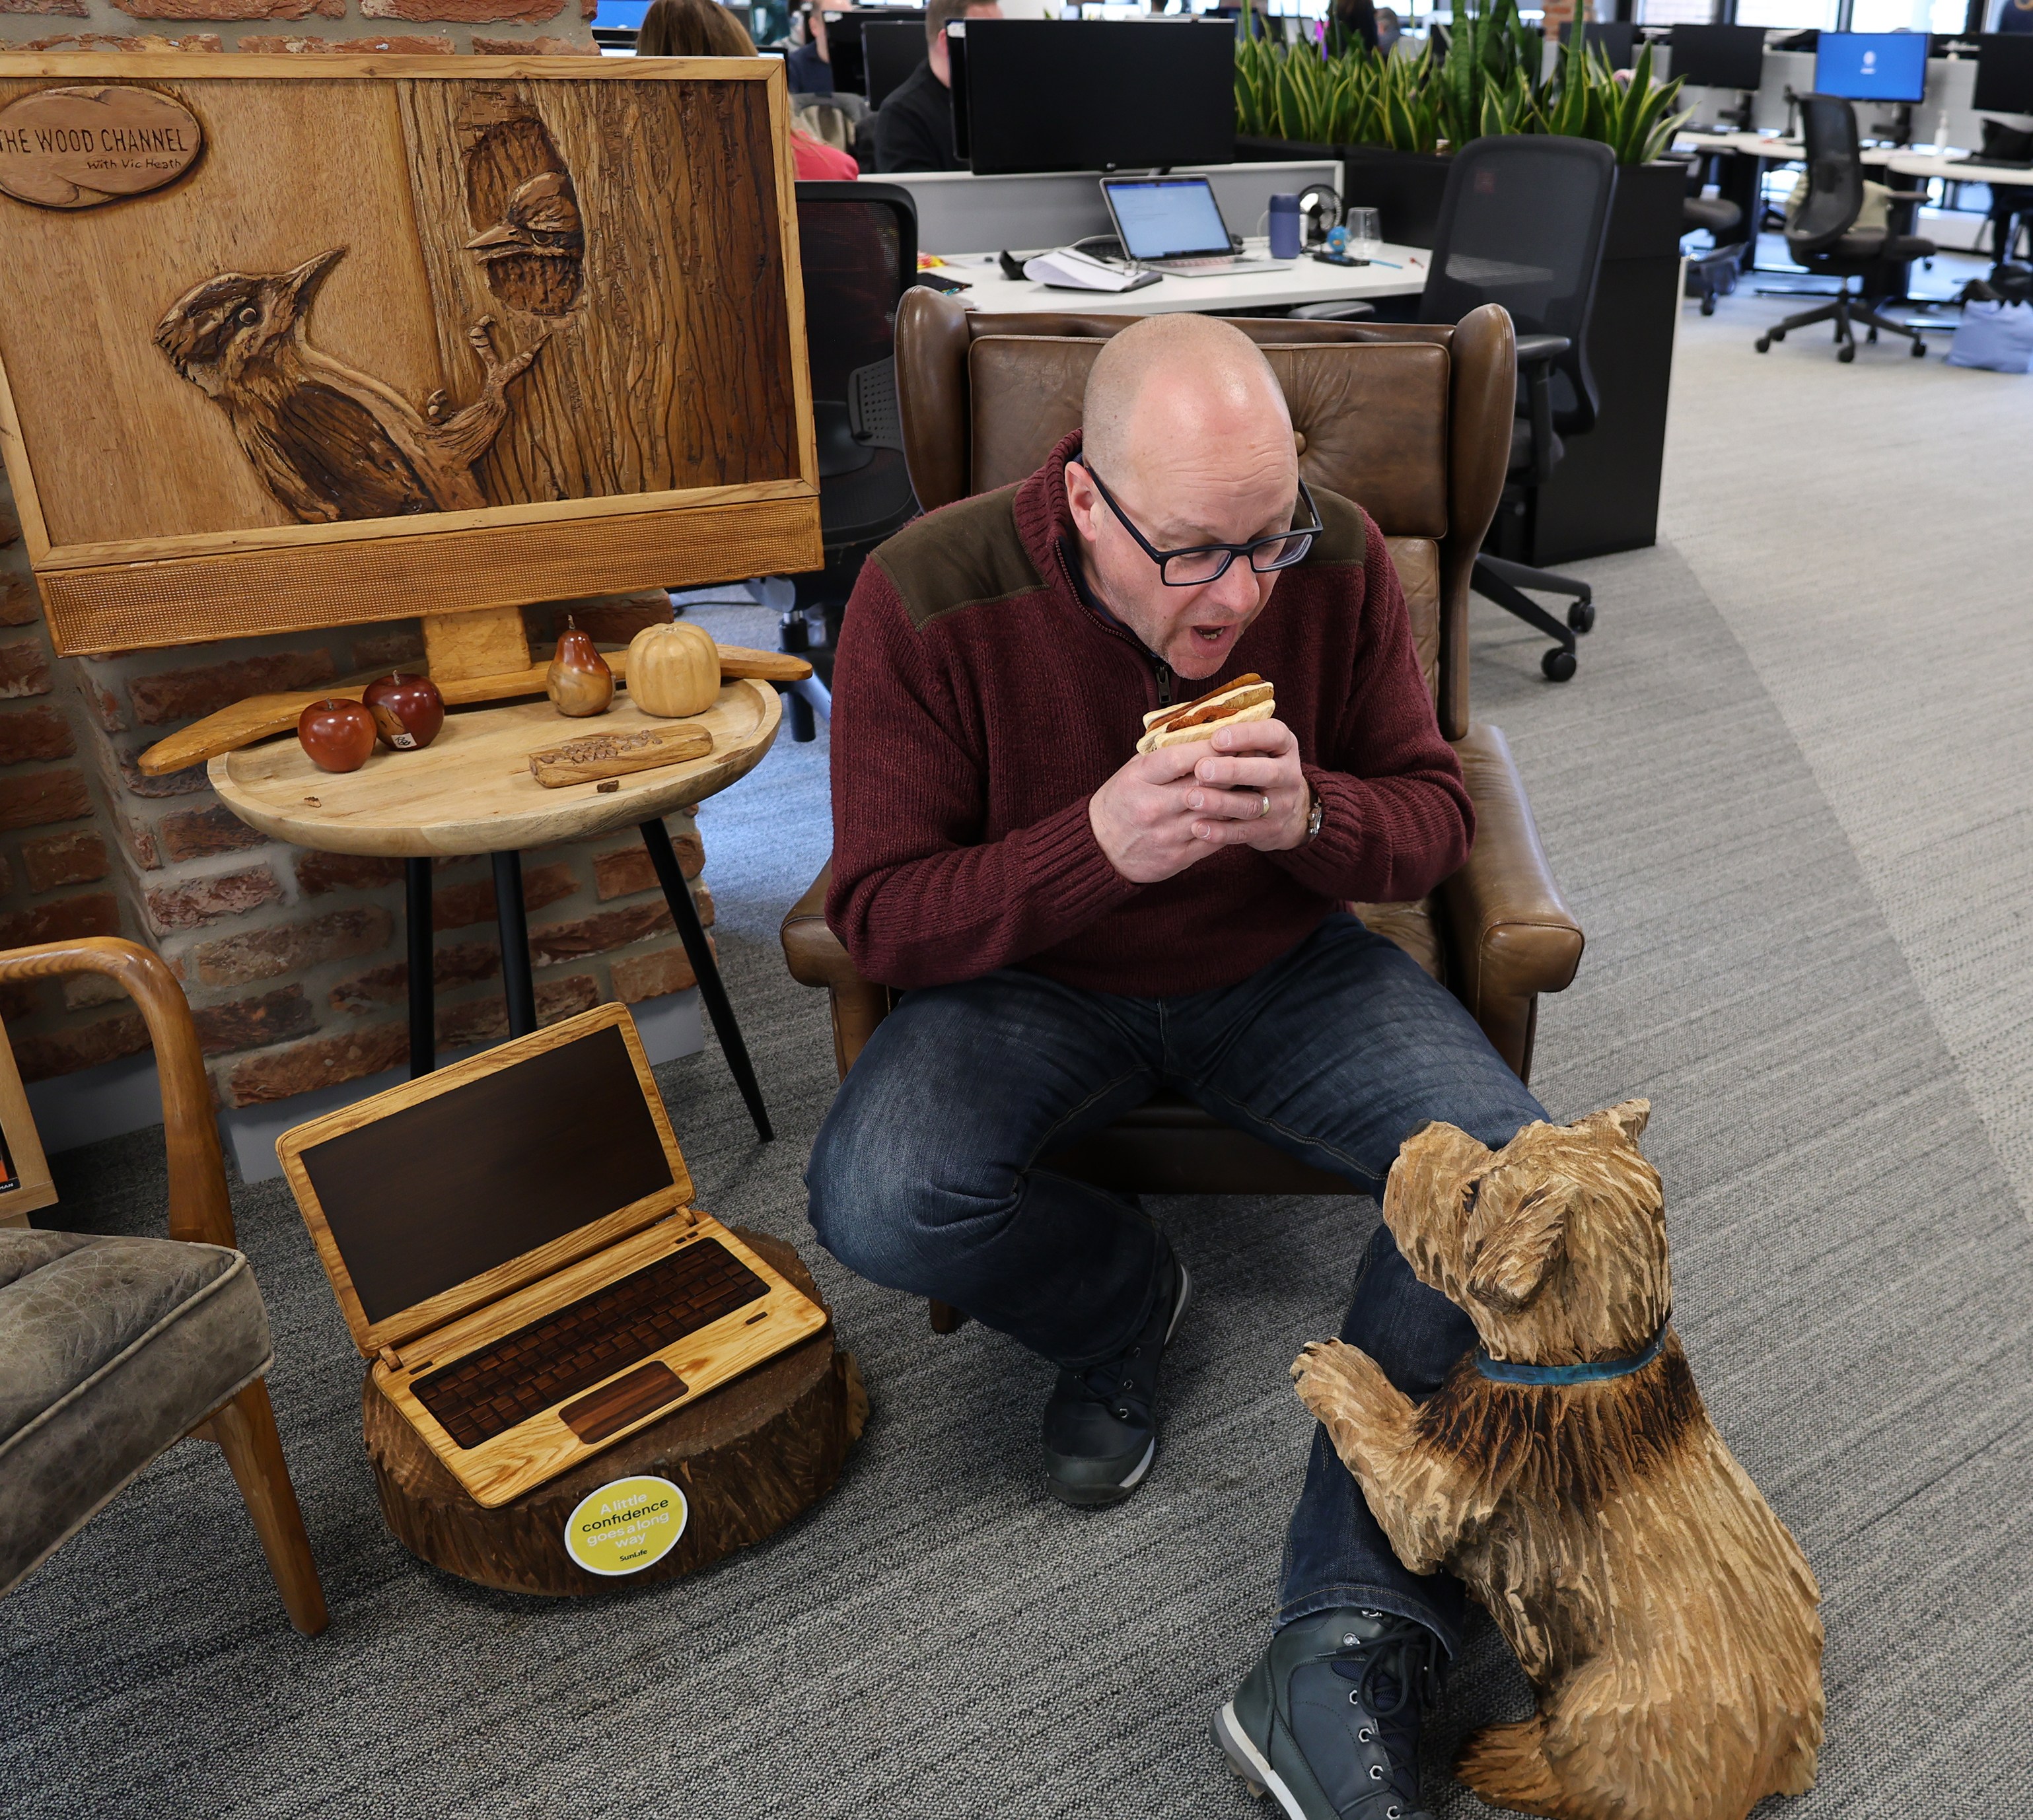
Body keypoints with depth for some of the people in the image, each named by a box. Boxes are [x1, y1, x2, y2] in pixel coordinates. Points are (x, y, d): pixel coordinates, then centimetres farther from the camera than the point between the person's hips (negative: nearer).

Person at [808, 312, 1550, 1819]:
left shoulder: (1340, 559, -15)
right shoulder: (928, 601, -21)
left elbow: (1437, 816, -5)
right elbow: (880, 914, -17)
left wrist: (1311, 817, -29)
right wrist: (1096, 846, -34)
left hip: (1283, 964, 2)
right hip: (1036, 982, -1)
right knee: (877, 1204, -28)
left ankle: (1344, 1649, -17)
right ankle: (1123, 1301, 7)